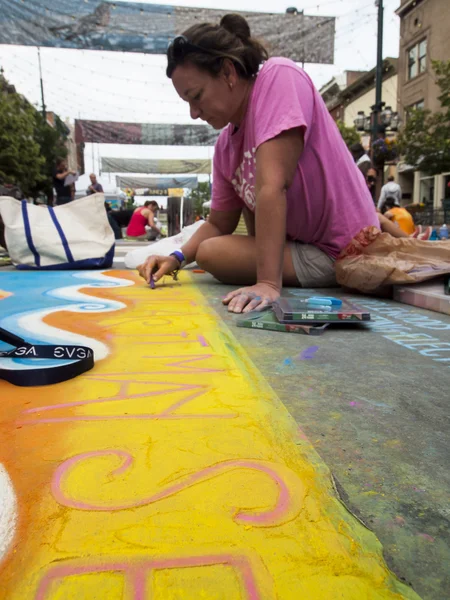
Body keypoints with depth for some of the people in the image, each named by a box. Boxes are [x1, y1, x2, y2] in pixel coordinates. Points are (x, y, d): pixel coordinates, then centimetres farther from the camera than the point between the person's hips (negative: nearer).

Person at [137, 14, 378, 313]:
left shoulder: (279, 76, -16)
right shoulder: (225, 146, 4)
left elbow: (271, 186, -28)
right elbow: (219, 225, 12)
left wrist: (268, 282, -32)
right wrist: (178, 258, -5)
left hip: (343, 253, -7)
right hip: (298, 241, 7)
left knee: (210, 253, -14)